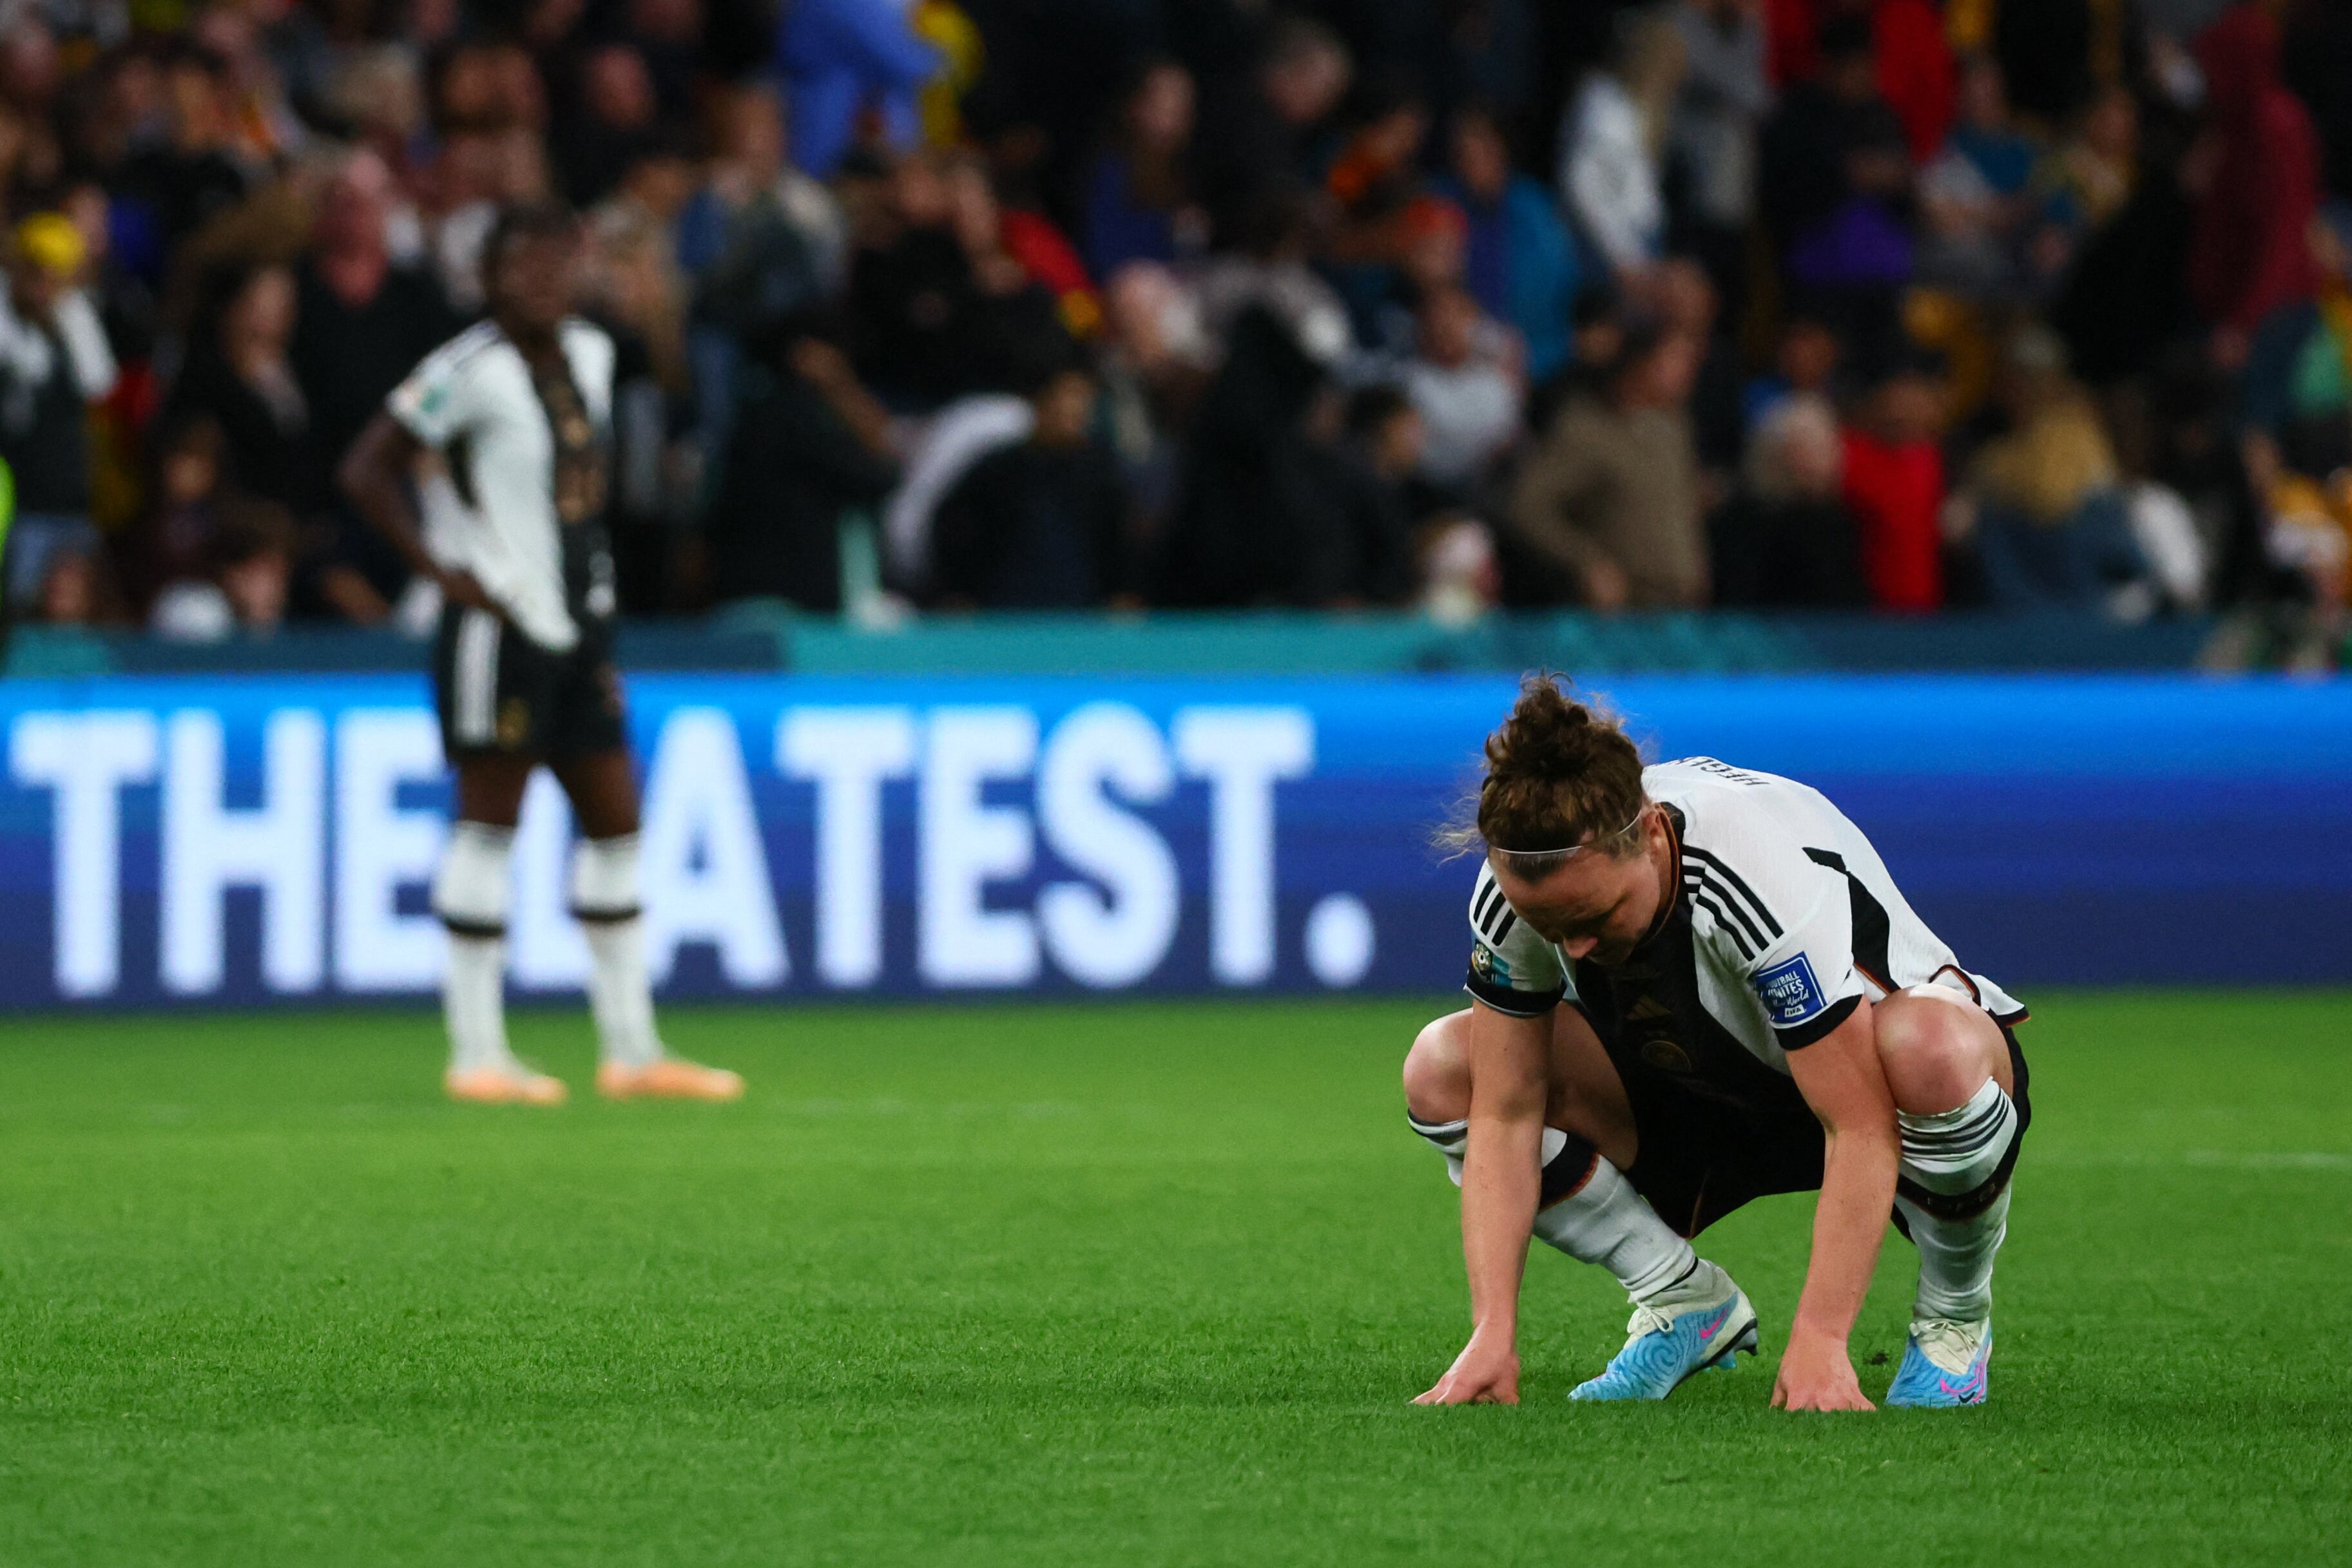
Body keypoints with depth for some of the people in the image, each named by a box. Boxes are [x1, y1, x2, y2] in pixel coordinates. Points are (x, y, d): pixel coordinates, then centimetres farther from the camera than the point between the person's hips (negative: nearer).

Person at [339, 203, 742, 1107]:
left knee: (615, 820, 9)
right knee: (488, 825, -3)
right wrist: (442, 571, -15)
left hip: (579, 625, 8)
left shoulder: (589, 354, 10)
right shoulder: (471, 372, -14)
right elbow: (367, 470, -15)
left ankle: (630, 1049, 15)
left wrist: (590, 572, 15)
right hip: (502, 623, -8)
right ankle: (477, 1054, 1)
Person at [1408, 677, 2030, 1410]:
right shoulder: (1516, 893, -23)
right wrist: (1493, 1335, -27)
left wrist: (1817, 1346, -43)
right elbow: (1505, 1115, -17)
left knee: (1933, 1050, -42)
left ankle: (1955, 1316, -12)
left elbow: (1861, 1129, -38)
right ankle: (1686, 1301, 0)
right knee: (1442, 1067, -16)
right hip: (1704, 1097, 5)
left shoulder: (1776, 875, -39)